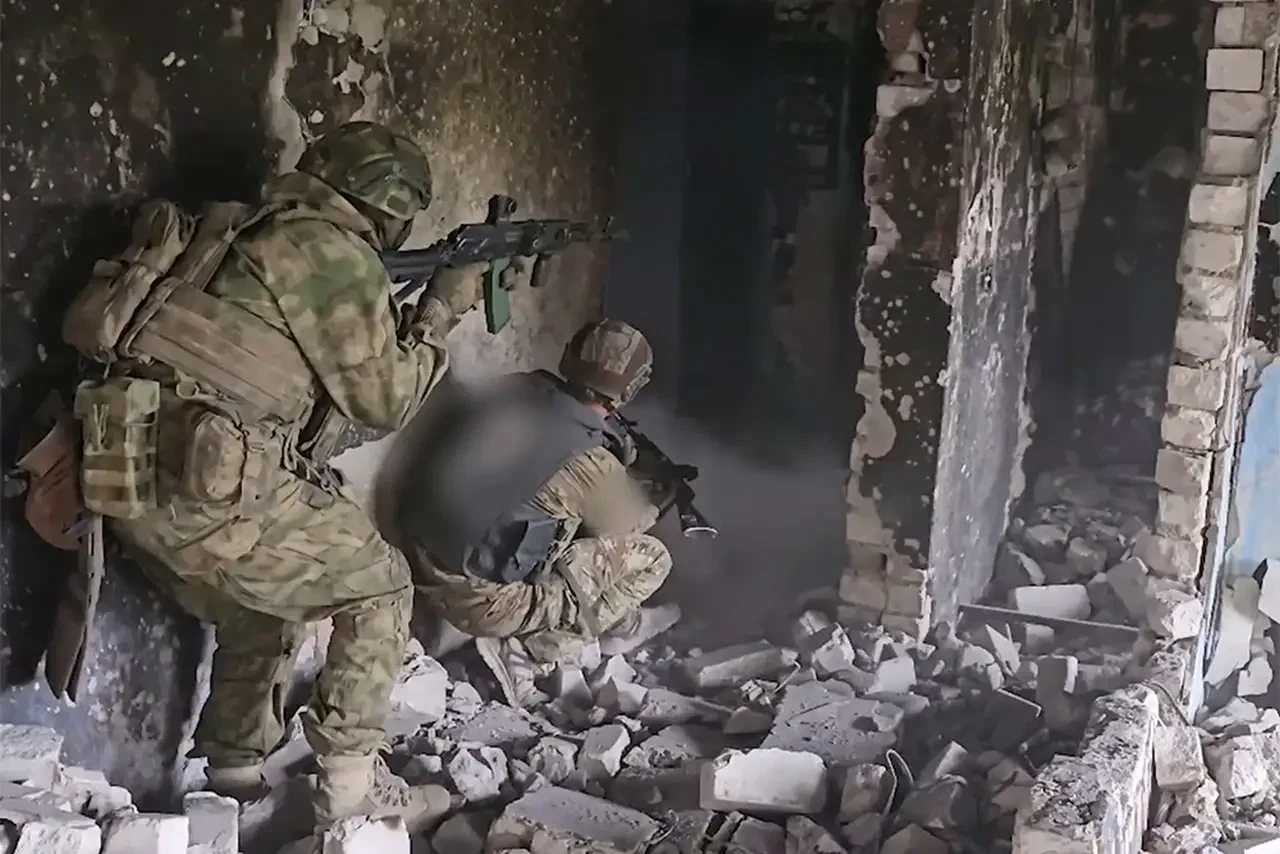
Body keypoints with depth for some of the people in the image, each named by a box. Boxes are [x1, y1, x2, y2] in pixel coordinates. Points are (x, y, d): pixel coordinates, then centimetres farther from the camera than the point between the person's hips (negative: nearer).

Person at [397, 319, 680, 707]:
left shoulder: (517, 388, -6)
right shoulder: (586, 465, -22)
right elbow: (631, 519, 2)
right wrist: (658, 495, 24)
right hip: (480, 598, -7)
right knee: (649, 557, 1)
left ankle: (617, 623, 35)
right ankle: (525, 653, 2)